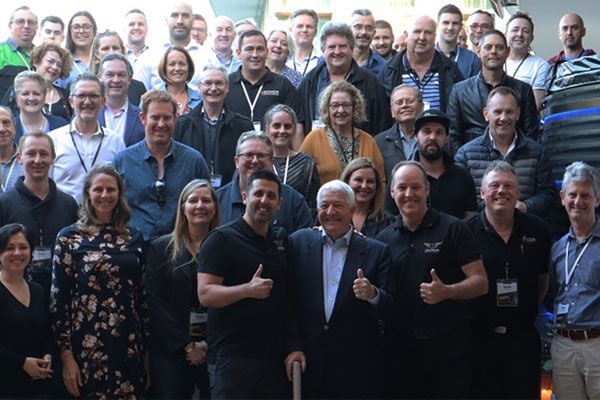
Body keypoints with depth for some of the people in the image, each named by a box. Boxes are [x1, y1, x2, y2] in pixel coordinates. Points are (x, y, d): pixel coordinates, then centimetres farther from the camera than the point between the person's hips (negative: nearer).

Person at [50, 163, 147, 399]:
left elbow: (142, 294, 11)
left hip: (129, 345, 3)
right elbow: (58, 297, -4)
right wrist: (66, 354, -9)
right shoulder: (70, 237, -2)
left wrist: (146, 346, 9)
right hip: (87, 345, -3)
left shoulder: (134, 237, 9)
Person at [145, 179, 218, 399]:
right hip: (171, 351, 0)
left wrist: (210, 344, -8)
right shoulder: (161, 248, 6)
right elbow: (155, 302, -1)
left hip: (216, 349, 0)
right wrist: (186, 346, -8)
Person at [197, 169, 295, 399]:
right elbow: (205, 294, -14)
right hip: (232, 357, -5)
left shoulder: (282, 240, 13)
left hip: (275, 355, 6)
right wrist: (248, 290, -27)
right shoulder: (221, 239, -5)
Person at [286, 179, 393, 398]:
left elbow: (390, 307, 0)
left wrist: (373, 294, -20)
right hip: (308, 361, 1)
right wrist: (293, 347, -3)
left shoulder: (377, 251, 1)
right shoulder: (299, 242, 4)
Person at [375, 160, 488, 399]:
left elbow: (480, 282, -7)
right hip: (400, 348, 4)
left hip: (449, 346, -3)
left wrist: (447, 291, -23)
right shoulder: (384, 238, 10)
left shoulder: (453, 229, -2)